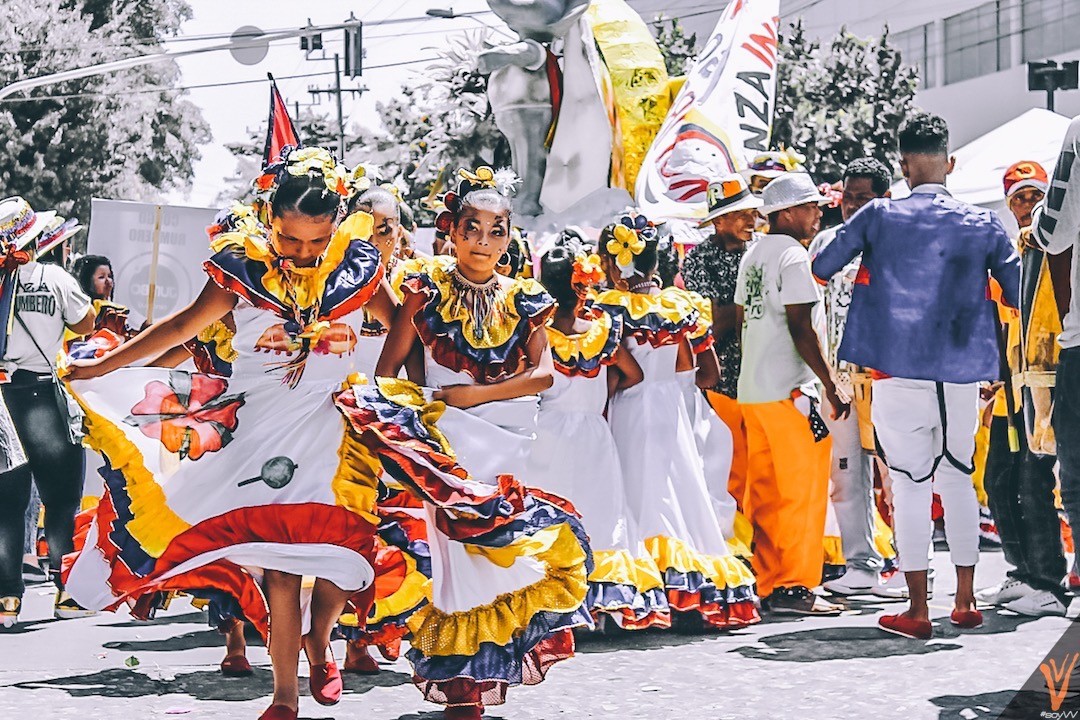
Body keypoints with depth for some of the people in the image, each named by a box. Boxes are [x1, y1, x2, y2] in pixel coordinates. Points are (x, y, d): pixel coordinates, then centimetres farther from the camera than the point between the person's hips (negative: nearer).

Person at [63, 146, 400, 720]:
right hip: (261, 429, -1)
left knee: (342, 553, -6)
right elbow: (183, 326, 7)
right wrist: (100, 367, 9)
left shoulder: (358, 263, -1)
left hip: (335, 429, 1)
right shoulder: (242, 265, -3)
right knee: (277, 561, -7)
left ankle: (318, 640, 27)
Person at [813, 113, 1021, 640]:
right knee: (959, 479, 15)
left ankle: (918, 611, 3)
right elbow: (1018, 295, 5)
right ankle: (965, 601, 18)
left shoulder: (878, 216, -4)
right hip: (961, 376, 2)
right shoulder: (984, 224, 2)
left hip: (898, 374, -2)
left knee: (910, 486, 1)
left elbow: (821, 268, 5)